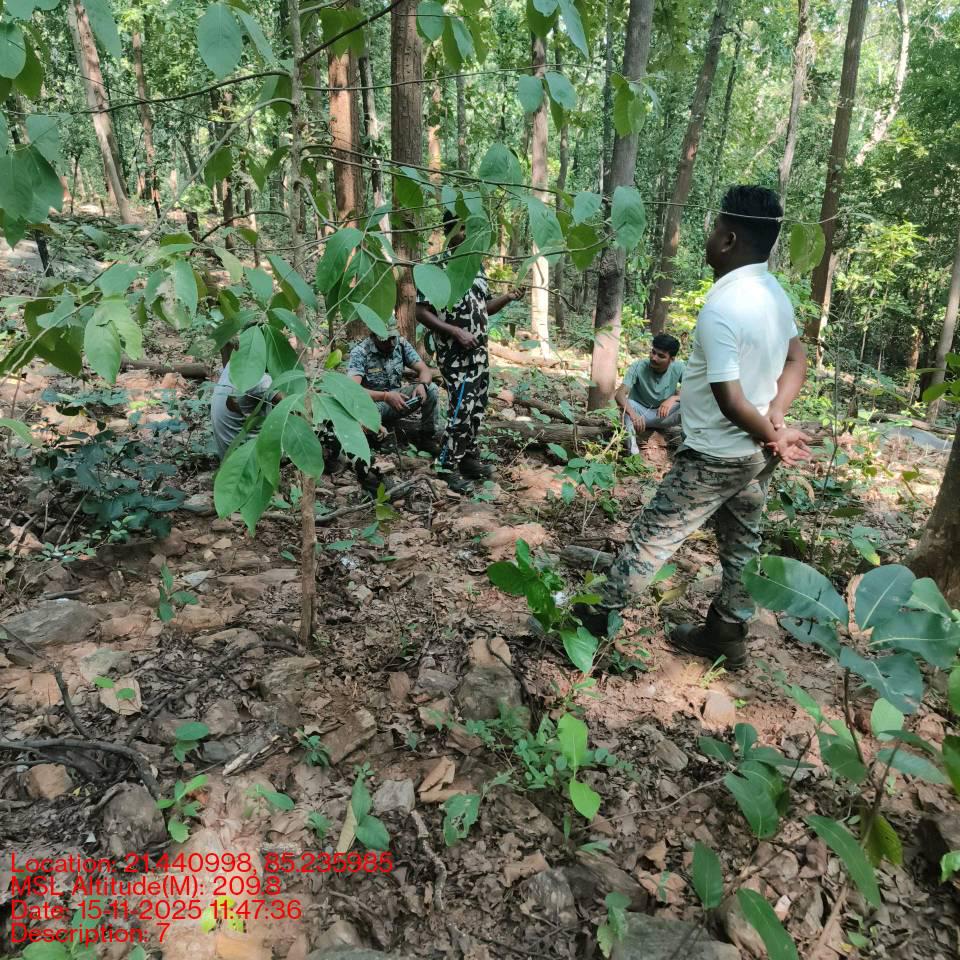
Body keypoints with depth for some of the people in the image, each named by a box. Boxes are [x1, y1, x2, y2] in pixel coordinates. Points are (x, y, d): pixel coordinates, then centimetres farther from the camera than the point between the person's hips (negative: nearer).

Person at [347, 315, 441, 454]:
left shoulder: (401, 344, -5)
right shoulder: (360, 352, -19)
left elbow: (425, 370, -5)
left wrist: (422, 385, -31)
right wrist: (385, 396, -44)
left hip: (397, 398, 5)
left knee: (431, 390, -17)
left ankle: (427, 437, -1)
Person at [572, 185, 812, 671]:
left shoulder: (720, 310, -26)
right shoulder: (775, 293, 3)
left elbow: (730, 400, -27)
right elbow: (796, 361, 8)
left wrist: (771, 435, -11)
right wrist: (776, 419, -6)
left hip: (715, 457, -8)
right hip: (755, 454, 9)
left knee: (651, 537, 5)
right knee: (742, 545, 17)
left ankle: (600, 613, 20)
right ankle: (727, 636, 31)